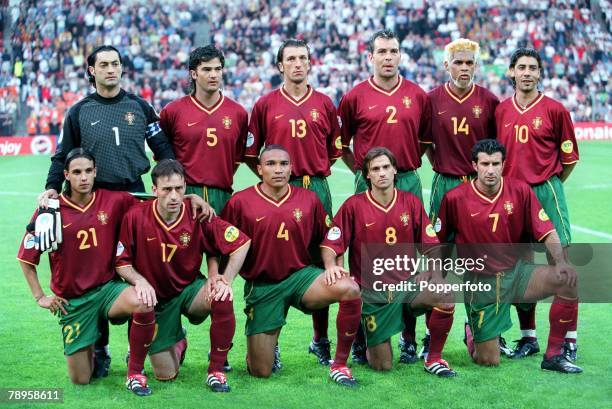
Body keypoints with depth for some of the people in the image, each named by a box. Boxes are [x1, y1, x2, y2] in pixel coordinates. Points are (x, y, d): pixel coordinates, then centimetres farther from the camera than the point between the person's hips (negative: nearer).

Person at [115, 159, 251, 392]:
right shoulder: (136, 217, -16)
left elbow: (241, 243, -9)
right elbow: (122, 262, -6)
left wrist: (226, 280, -20)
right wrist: (140, 281, -25)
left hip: (190, 289, 0)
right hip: (156, 297, 0)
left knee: (222, 299, -36)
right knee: (166, 375, -3)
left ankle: (216, 371, -15)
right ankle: (178, 342, 36)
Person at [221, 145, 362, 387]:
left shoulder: (309, 199, 1)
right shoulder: (240, 202, -5)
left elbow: (326, 239, 12)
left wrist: (331, 265, -4)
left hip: (301, 275, 2)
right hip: (262, 285, -1)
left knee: (350, 289, -31)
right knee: (260, 371, -4)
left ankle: (339, 365, -13)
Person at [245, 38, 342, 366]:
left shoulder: (324, 103, 10)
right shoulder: (265, 105, 6)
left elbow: (335, 149, 17)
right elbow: (250, 152, 10)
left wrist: (316, 173, 8)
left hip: (317, 189, 2)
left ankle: (321, 340, 14)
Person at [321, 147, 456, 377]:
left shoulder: (411, 202, 2)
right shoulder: (354, 205, -5)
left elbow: (431, 245, 6)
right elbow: (330, 245, -4)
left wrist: (435, 273, -11)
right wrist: (331, 266, -25)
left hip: (407, 284, 2)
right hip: (372, 292, -2)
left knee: (445, 298, -29)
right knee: (382, 366, -5)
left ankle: (434, 358, -5)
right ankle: (365, 338, 33)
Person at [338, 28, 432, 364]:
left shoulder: (418, 96, 8)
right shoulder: (355, 97, 2)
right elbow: (341, 144, 10)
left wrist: (407, 166, 11)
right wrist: (364, 172, 6)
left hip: (409, 182, 2)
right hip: (368, 185, -2)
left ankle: (409, 338, 13)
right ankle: (361, 340, 8)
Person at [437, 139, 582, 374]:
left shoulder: (520, 190, -3)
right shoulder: (455, 198, -9)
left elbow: (547, 233, -4)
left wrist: (560, 262, -20)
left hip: (516, 273, 3)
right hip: (481, 283, -2)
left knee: (568, 279, -25)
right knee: (488, 361, -5)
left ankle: (553, 355, -9)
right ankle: (473, 334, 34)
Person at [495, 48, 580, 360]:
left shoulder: (554, 109, -2)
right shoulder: (501, 110, 8)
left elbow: (569, 158, 3)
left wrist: (548, 184, 8)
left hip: (546, 192, -4)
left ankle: (569, 339, 0)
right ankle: (528, 337, 19)